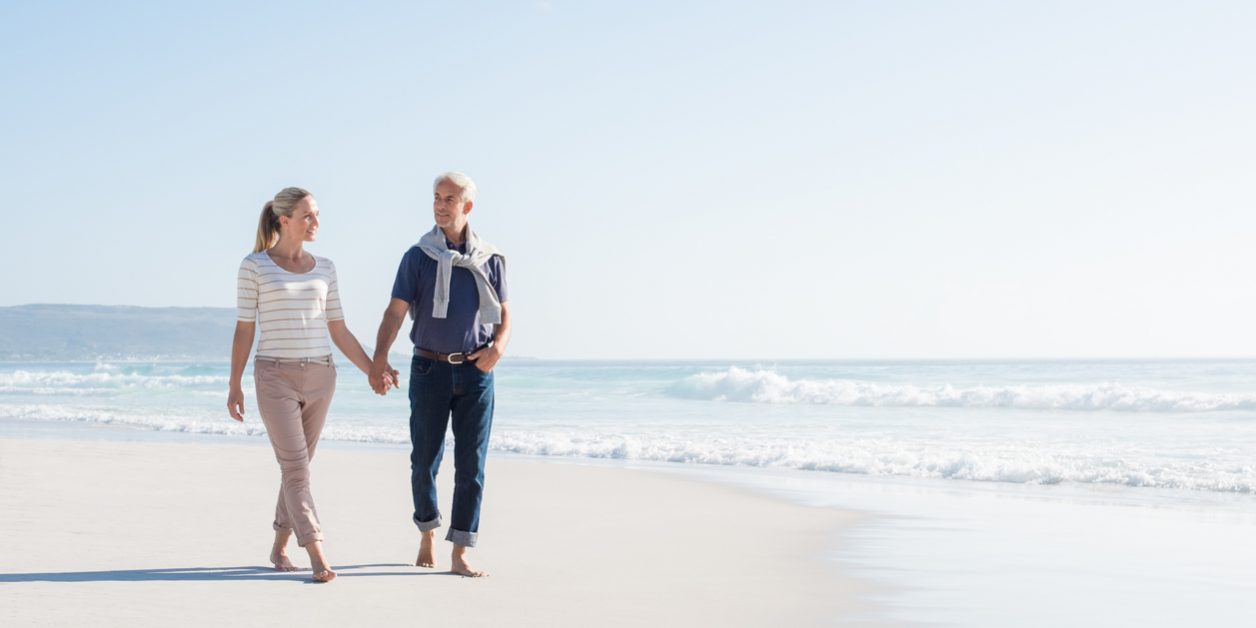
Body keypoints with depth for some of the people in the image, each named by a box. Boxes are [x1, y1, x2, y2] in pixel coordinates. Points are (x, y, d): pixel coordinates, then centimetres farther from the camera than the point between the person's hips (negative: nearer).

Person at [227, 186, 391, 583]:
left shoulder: (324, 268, 9)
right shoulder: (254, 266, -2)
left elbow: (339, 331, 11)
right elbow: (244, 329, 0)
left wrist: (372, 371, 4)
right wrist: (235, 385, -2)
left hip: (319, 377, 4)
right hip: (275, 376, -4)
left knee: (298, 466, 9)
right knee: (295, 466, -11)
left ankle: (280, 547, 22)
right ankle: (317, 556, -15)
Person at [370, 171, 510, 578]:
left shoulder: (489, 259, 6)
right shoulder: (418, 257, 1)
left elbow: (504, 314, 8)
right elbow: (396, 312, -6)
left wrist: (499, 346, -14)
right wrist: (379, 358, -21)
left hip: (476, 371, 1)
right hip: (430, 370, -1)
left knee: (471, 464, -3)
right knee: (424, 460, 6)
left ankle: (460, 555, -1)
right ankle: (427, 533, 30)